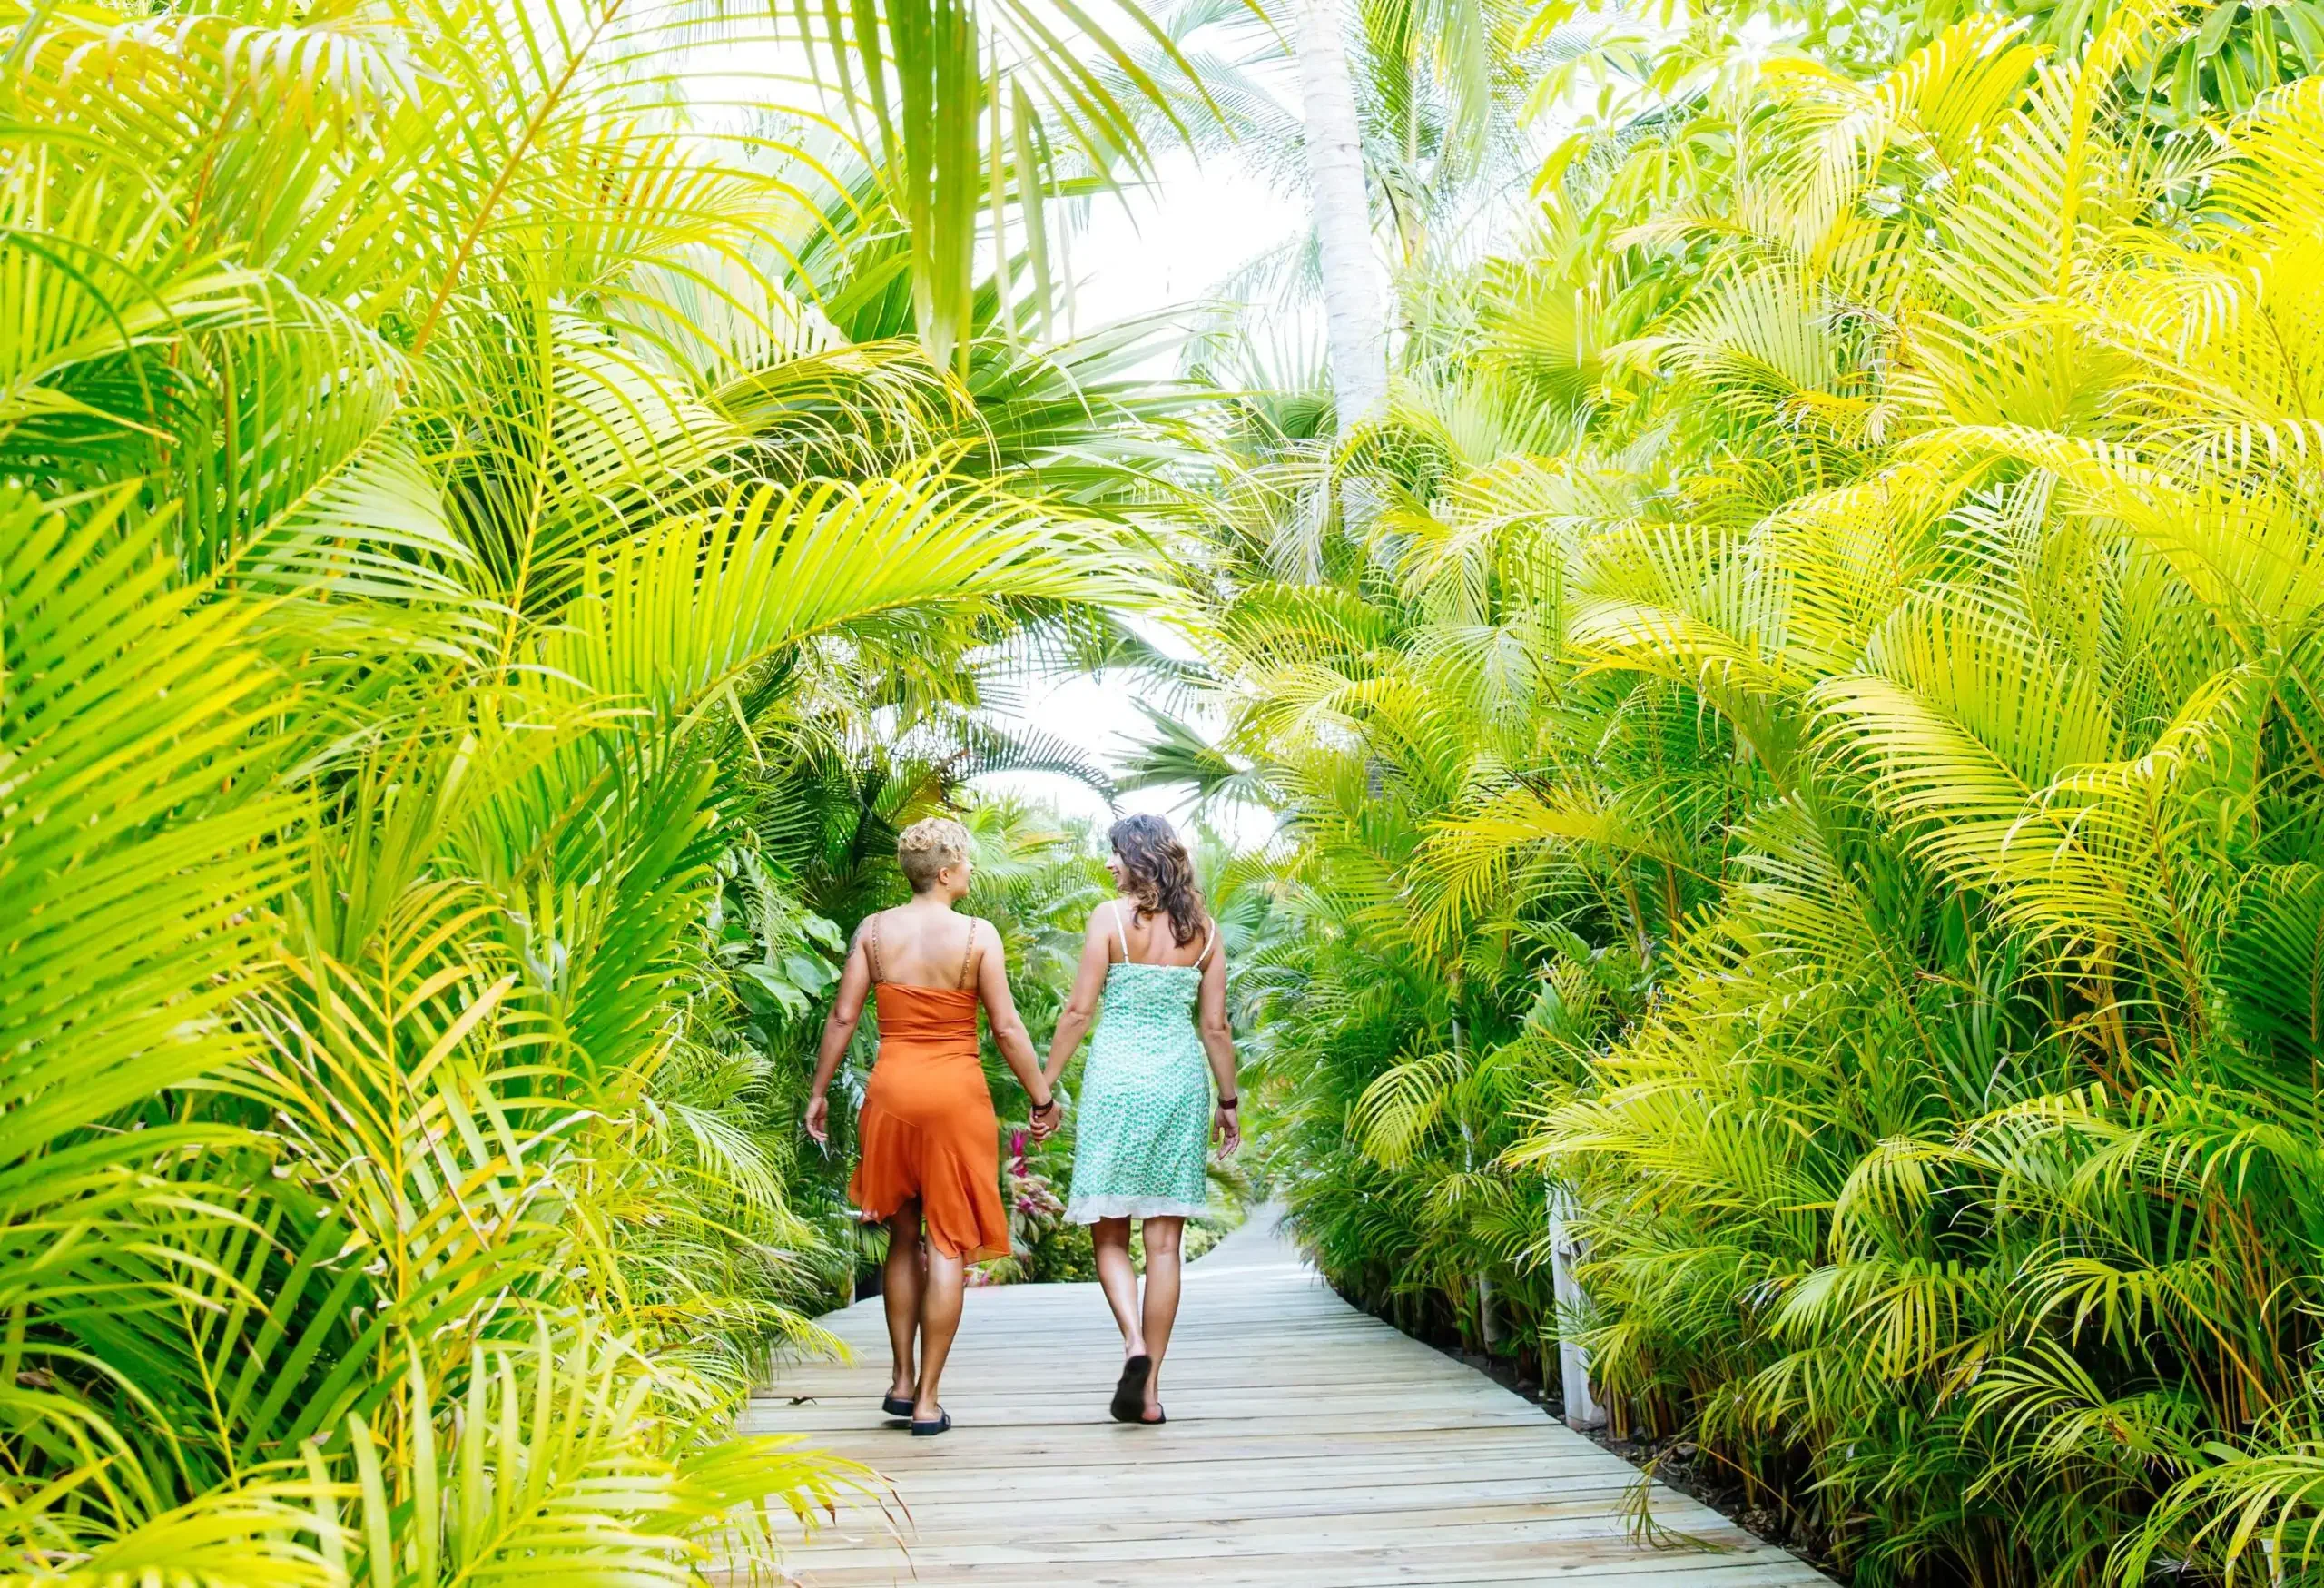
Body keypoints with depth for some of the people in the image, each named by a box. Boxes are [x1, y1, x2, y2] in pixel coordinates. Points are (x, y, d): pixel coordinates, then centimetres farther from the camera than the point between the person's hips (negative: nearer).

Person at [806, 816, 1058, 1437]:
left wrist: (818, 1093, 10)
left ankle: (902, 1382, 23)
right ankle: (927, 1401, 3)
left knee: (904, 1238, 19)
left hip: (891, 1088, 4)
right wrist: (1043, 1097, 2)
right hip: (955, 1092, -3)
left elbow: (843, 1016, 1)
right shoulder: (977, 934, -8)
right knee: (948, 1246, 3)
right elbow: (1007, 1027, -8)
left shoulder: (873, 930, 1)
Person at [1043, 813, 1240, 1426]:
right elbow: (1215, 1025, 7)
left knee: (1110, 1233, 6)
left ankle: (1134, 1343, -19)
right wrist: (1229, 1101, 16)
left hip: (1117, 1076, -3)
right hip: (1181, 1078, 3)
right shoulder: (1204, 928, 6)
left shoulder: (1110, 917, -4)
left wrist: (1045, 1084, 3)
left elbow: (1079, 1009, -4)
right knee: (1164, 1242, 5)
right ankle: (1149, 1388, 6)